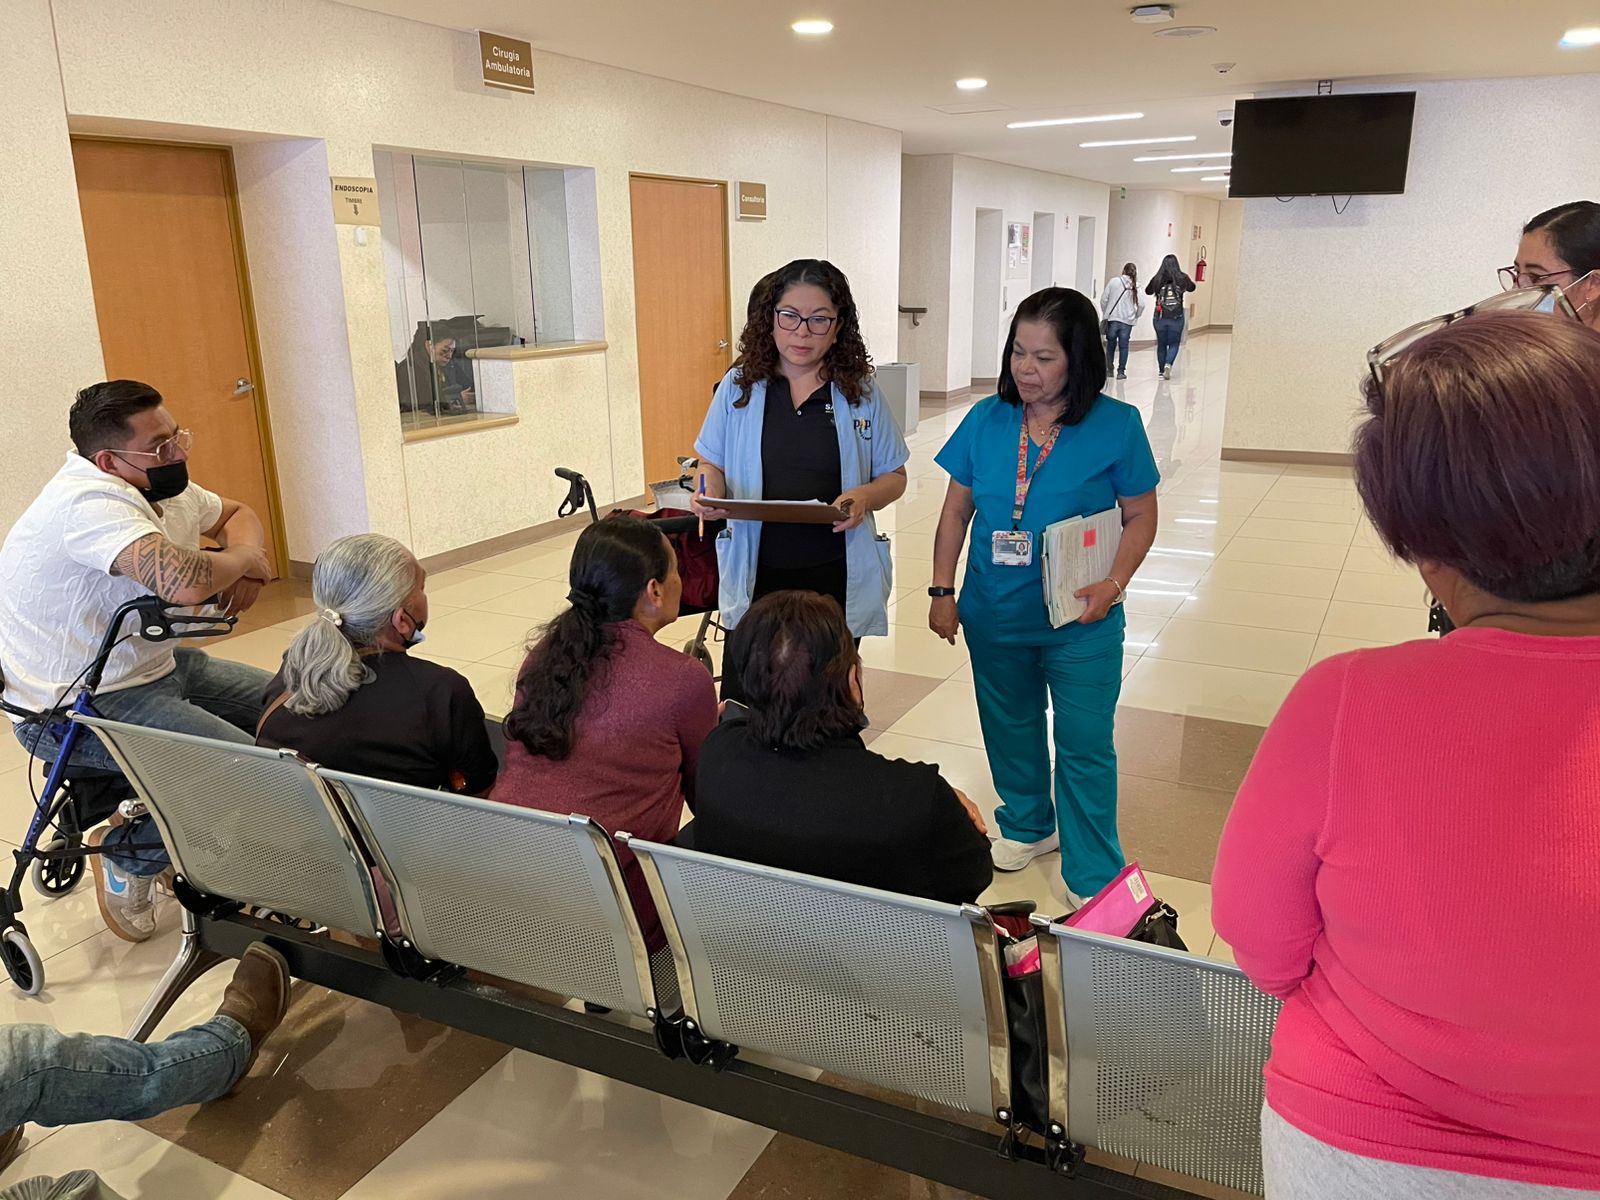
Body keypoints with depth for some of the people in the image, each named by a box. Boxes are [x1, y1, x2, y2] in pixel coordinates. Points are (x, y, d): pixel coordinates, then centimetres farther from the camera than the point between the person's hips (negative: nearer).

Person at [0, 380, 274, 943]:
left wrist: (246, 566, -2)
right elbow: (185, 581, -42)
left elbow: (236, 513, 22)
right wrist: (244, 558, -19)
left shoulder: (162, 488, 3)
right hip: (75, 709, -10)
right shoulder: (91, 500, -27)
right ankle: (126, 855, 5)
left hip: (152, 666, 10)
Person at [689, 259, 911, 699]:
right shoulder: (738, 386, 2)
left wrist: (865, 497, -14)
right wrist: (711, 496, -12)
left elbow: (894, 476, 8)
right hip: (756, 576, 0)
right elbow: (714, 465, 11)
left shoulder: (861, 393, 1)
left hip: (835, 579, 0)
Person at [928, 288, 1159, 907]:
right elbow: (956, 510, 4)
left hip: (1080, 622, -3)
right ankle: (1028, 826, 45)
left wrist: (1114, 583, -17)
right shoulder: (985, 420, -3)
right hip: (993, 616, 3)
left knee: (1085, 747, 3)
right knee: (1009, 728, 20)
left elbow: (1141, 515, -3)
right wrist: (941, 590, 3)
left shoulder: (1117, 425, -10)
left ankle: (1094, 878, 20)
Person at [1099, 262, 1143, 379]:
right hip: (1127, 321, 0)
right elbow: (1141, 304, -2)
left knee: (1111, 343, 14)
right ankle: (1121, 371, 1)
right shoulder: (1135, 287, 1)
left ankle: (1108, 368, 15)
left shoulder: (1114, 282, -1)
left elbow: (1104, 300, -1)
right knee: (1123, 345, 4)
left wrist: (1105, 312, 15)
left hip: (1112, 318, 0)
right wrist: (1136, 316, 16)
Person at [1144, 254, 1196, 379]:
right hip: (1177, 317, -1)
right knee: (1174, 344, 9)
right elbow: (1191, 288, 17)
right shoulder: (1182, 278, -5)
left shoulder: (1157, 279, -6)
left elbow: (1148, 291, 13)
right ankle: (1168, 364, -16)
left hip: (1160, 317, 1)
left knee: (1161, 344, 13)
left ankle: (1162, 371, 17)